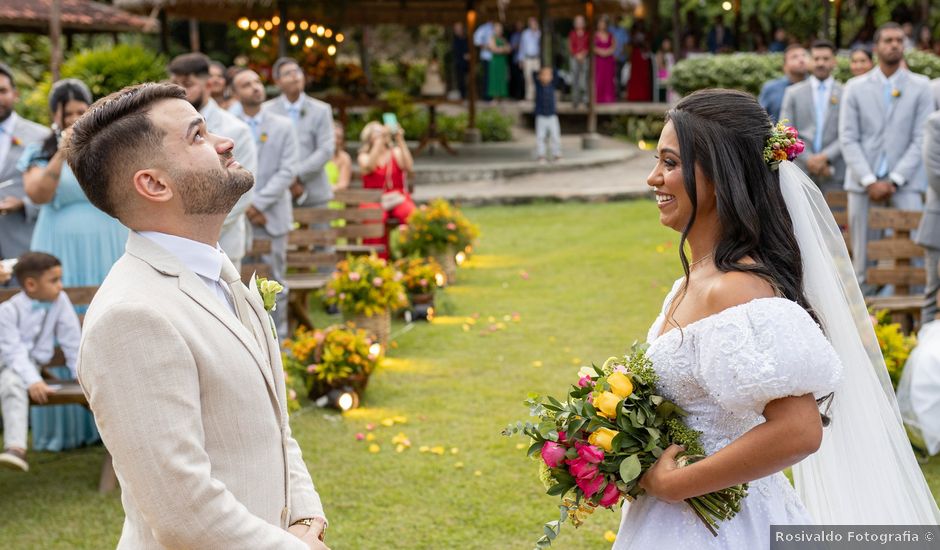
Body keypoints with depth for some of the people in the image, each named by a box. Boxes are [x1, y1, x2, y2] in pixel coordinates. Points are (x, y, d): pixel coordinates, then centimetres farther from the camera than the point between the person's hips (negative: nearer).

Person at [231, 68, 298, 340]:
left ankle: (278, 339, 12)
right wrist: (243, 206, -9)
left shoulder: (283, 126, 6)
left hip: (272, 217, 1)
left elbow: (287, 171, -2)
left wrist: (259, 203, -12)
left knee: (275, 283, 4)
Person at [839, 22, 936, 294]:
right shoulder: (855, 87, 7)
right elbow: (848, 139, 2)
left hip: (904, 180, 0)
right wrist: (869, 180, -9)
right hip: (862, 179, 1)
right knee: (863, 250, 0)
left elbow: (921, 139, 0)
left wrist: (894, 180, -9)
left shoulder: (920, 87, 5)